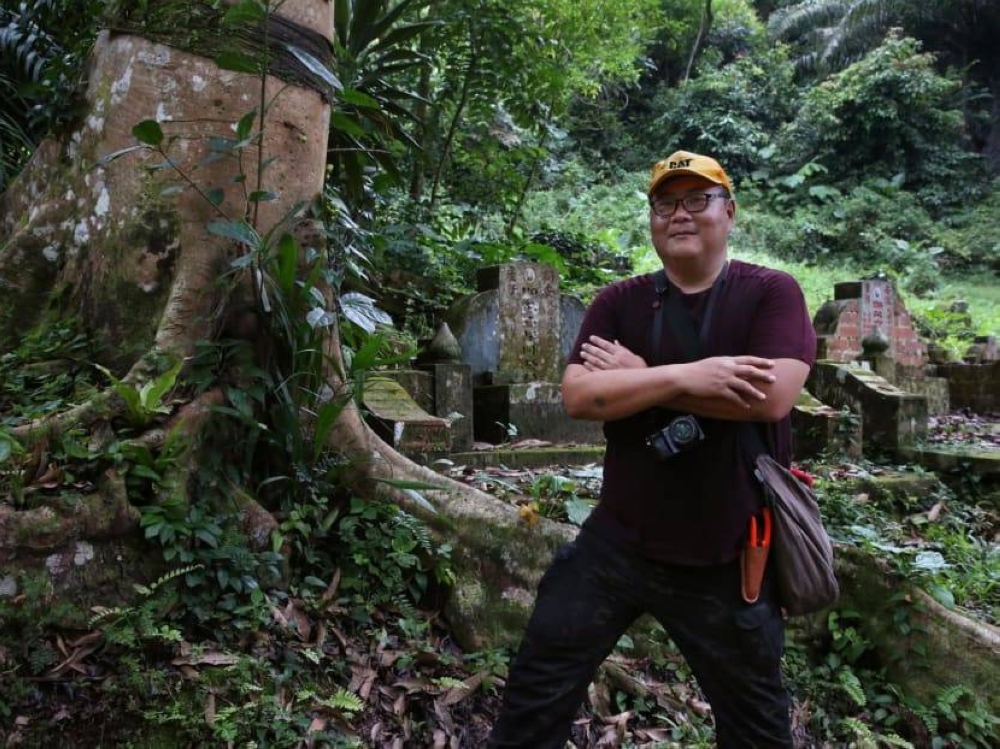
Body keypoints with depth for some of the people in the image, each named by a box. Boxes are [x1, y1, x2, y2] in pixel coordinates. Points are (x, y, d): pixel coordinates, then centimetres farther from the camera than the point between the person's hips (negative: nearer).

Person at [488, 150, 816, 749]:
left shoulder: (771, 293, -6)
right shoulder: (618, 303, 1)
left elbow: (771, 396, -22)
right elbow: (578, 397, -12)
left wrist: (639, 375, -16)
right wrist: (684, 375, -24)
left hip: (728, 558, -1)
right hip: (618, 542, 2)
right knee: (536, 691, 11)